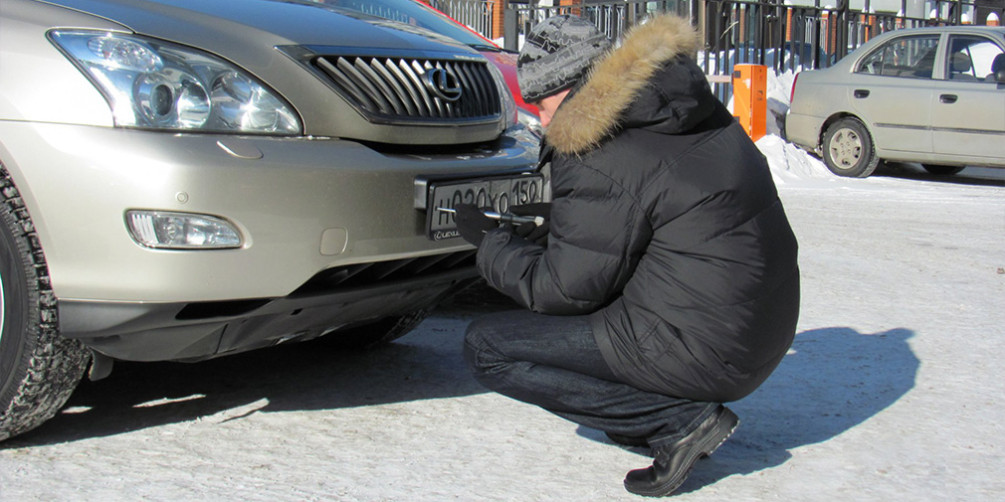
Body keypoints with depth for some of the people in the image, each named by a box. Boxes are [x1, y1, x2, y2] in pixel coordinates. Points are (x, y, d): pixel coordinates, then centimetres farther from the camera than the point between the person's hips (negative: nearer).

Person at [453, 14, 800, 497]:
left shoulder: (598, 156, -17)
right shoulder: (697, 113, 9)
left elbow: (567, 289, -11)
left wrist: (491, 244, 4)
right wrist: (554, 218, 25)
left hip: (702, 353, -9)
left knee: (485, 346, -3)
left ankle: (680, 420, -9)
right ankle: (681, 411, 15)